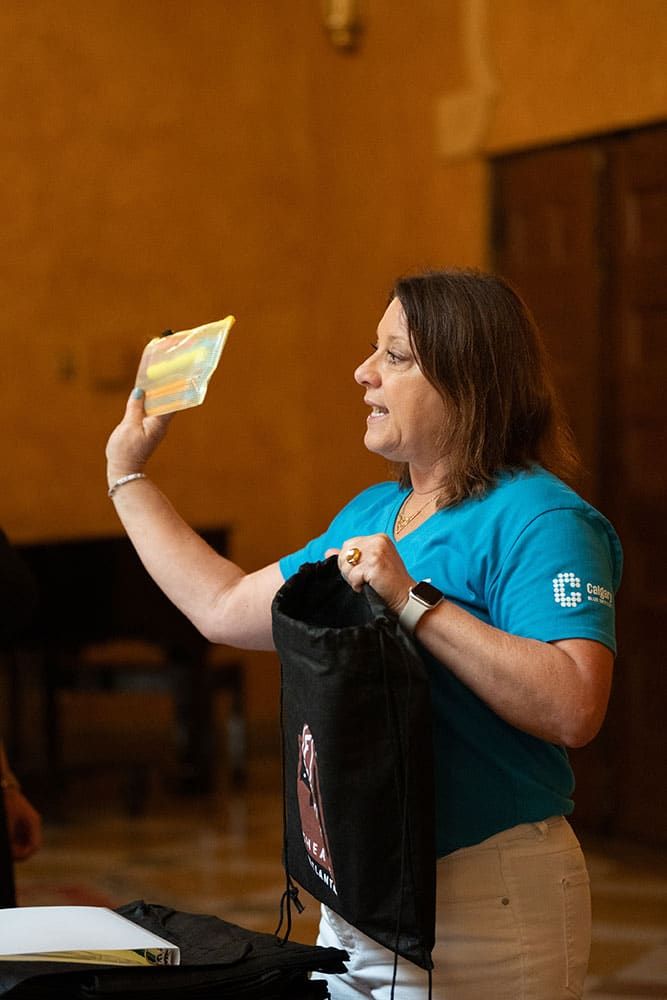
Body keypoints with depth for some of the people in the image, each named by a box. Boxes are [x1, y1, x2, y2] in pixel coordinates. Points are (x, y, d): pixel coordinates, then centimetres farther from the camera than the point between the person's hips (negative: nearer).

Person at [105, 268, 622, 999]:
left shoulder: (537, 520, -15)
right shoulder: (370, 514, 13)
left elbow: (573, 710, -28)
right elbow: (225, 609, 20)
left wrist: (415, 602, -28)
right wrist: (127, 474, 27)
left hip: (484, 909, -8)